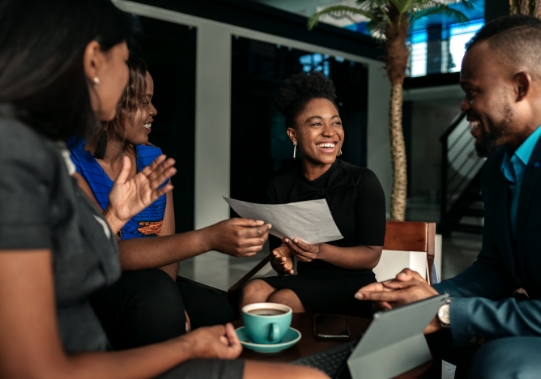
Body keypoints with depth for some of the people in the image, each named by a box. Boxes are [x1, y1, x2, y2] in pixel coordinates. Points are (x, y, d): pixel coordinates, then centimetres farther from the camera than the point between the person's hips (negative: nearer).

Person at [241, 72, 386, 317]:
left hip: (352, 287, -3)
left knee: (281, 301, -29)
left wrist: (321, 251, -28)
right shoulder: (280, 188, 4)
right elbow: (279, 249, 6)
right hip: (305, 283, 3)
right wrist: (282, 261, -19)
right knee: (253, 291, -28)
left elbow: (371, 255, -10)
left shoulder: (363, 181, -7)